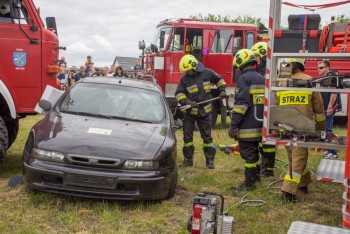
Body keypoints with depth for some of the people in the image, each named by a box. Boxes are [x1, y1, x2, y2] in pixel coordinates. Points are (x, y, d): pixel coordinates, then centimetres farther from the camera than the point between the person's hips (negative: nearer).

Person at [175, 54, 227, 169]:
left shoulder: (207, 73, -4)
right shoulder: (184, 79, -5)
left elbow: (219, 80, 13)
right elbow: (179, 93, -5)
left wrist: (222, 90, 2)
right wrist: (187, 102, -19)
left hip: (204, 112, 0)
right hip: (189, 112, 1)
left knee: (207, 137, 5)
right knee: (187, 136, 5)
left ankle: (210, 160, 13)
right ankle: (188, 159, 17)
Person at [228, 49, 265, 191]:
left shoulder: (244, 78, -13)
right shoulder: (261, 78, 14)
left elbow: (241, 104, -20)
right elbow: (265, 102, 20)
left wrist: (233, 125, -19)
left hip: (247, 127, -9)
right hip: (259, 126, 9)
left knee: (248, 153, -2)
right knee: (254, 151, 21)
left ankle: (249, 183, 3)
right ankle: (255, 176, 33)